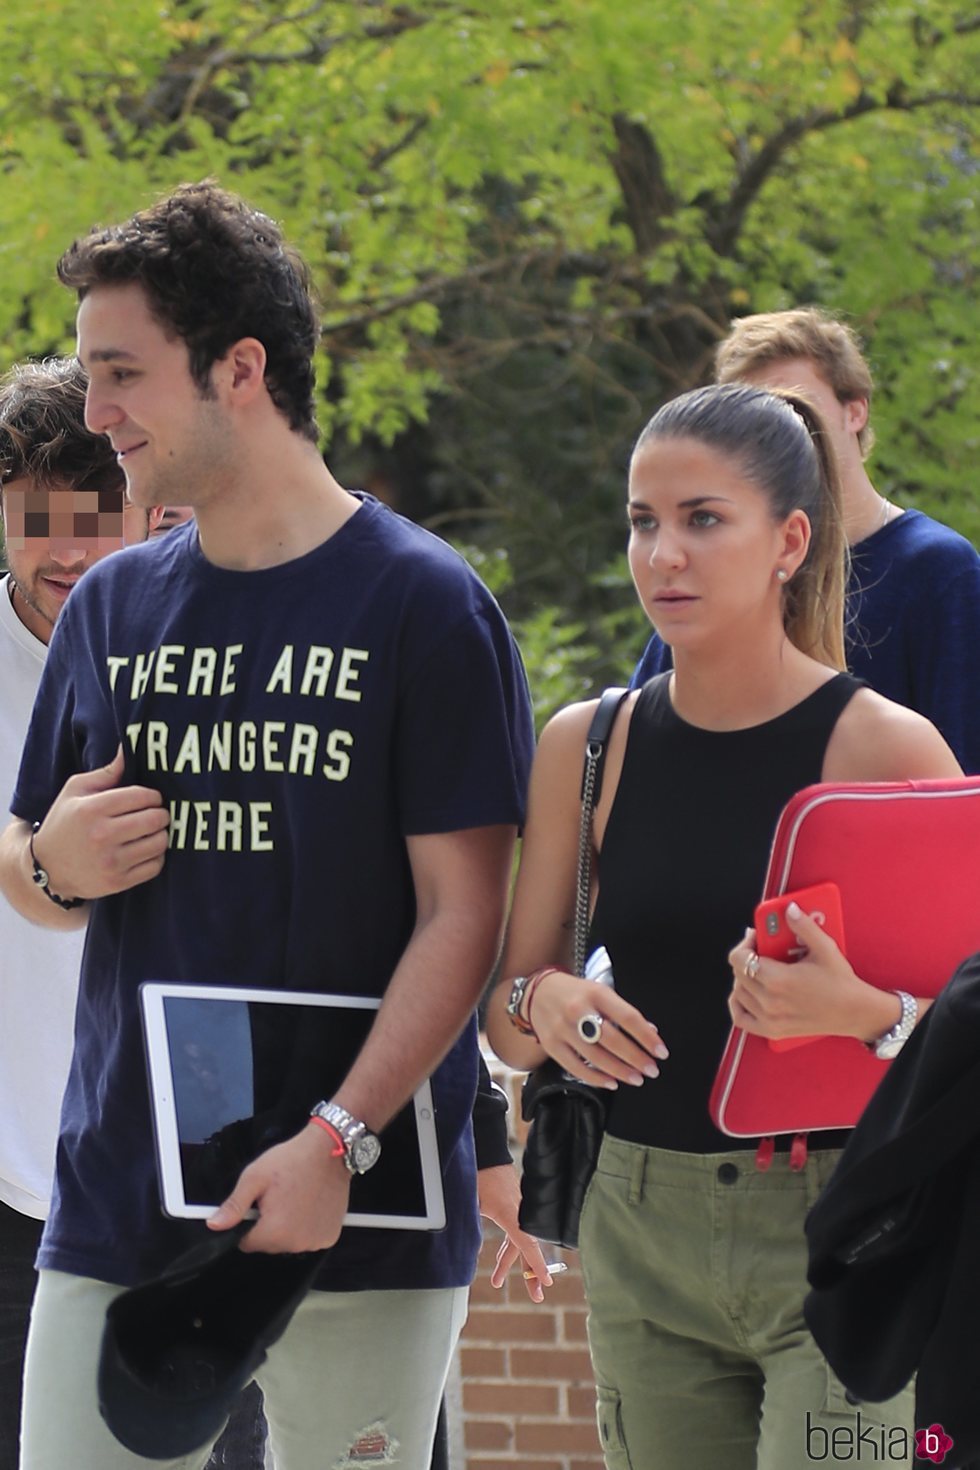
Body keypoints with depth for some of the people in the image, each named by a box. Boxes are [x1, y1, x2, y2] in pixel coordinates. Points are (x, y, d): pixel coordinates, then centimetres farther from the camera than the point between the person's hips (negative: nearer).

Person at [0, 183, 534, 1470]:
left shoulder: (422, 604, -5)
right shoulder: (112, 608, 12)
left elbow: (463, 914, -9)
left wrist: (340, 1139, -20)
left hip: (362, 1224, -4)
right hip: (116, 1207, 4)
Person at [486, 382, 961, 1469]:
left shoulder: (889, 749, -7)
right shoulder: (586, 748, 7)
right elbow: (503, 1020, 13)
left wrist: (862, 1012, -27)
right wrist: (542, 1005, -9)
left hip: (841, 1242, -4)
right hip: (643, 1229, 4)